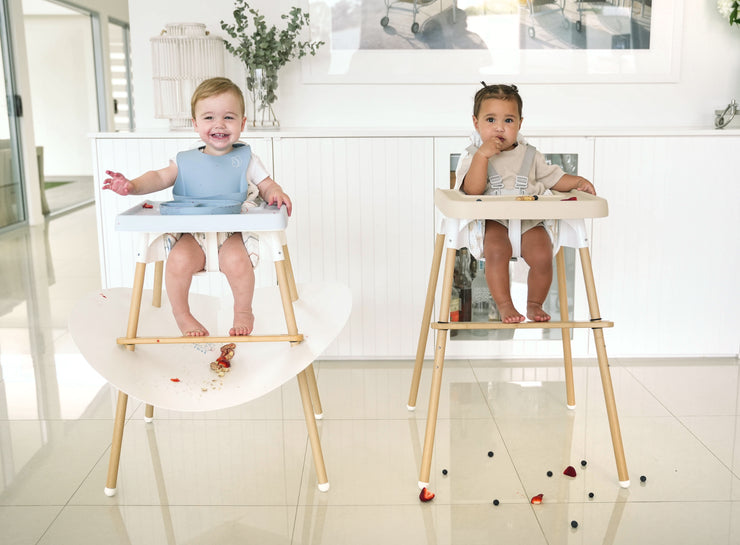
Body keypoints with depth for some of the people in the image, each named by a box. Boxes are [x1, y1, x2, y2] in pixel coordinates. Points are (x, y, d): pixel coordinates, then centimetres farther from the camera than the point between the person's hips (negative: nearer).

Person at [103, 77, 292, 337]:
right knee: (178, 260, -28)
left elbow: (267, 185, 10)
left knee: (236, 261, -32)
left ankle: (243, 311, -2)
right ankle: (181, 313, 0)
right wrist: (131, 185, -13)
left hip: (232, 232, -1)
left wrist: (276, 193, -14)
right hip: (193, 235, 2)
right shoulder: (186, 161, 11)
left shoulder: (246, 159, 8)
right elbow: (160, 177, 6)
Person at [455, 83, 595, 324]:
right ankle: (504, 305, -18)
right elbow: (473, 190, -10)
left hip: (529, 221, 3)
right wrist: (482, 155, -16)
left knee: (542, 256, -23)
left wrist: (577, 181, 8)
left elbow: (553, 177, 25)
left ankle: (535, 303, 1)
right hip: (492, 220, -3)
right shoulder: (473, 155, 6)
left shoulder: (530, 155, 17)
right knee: (497, 251, -34)